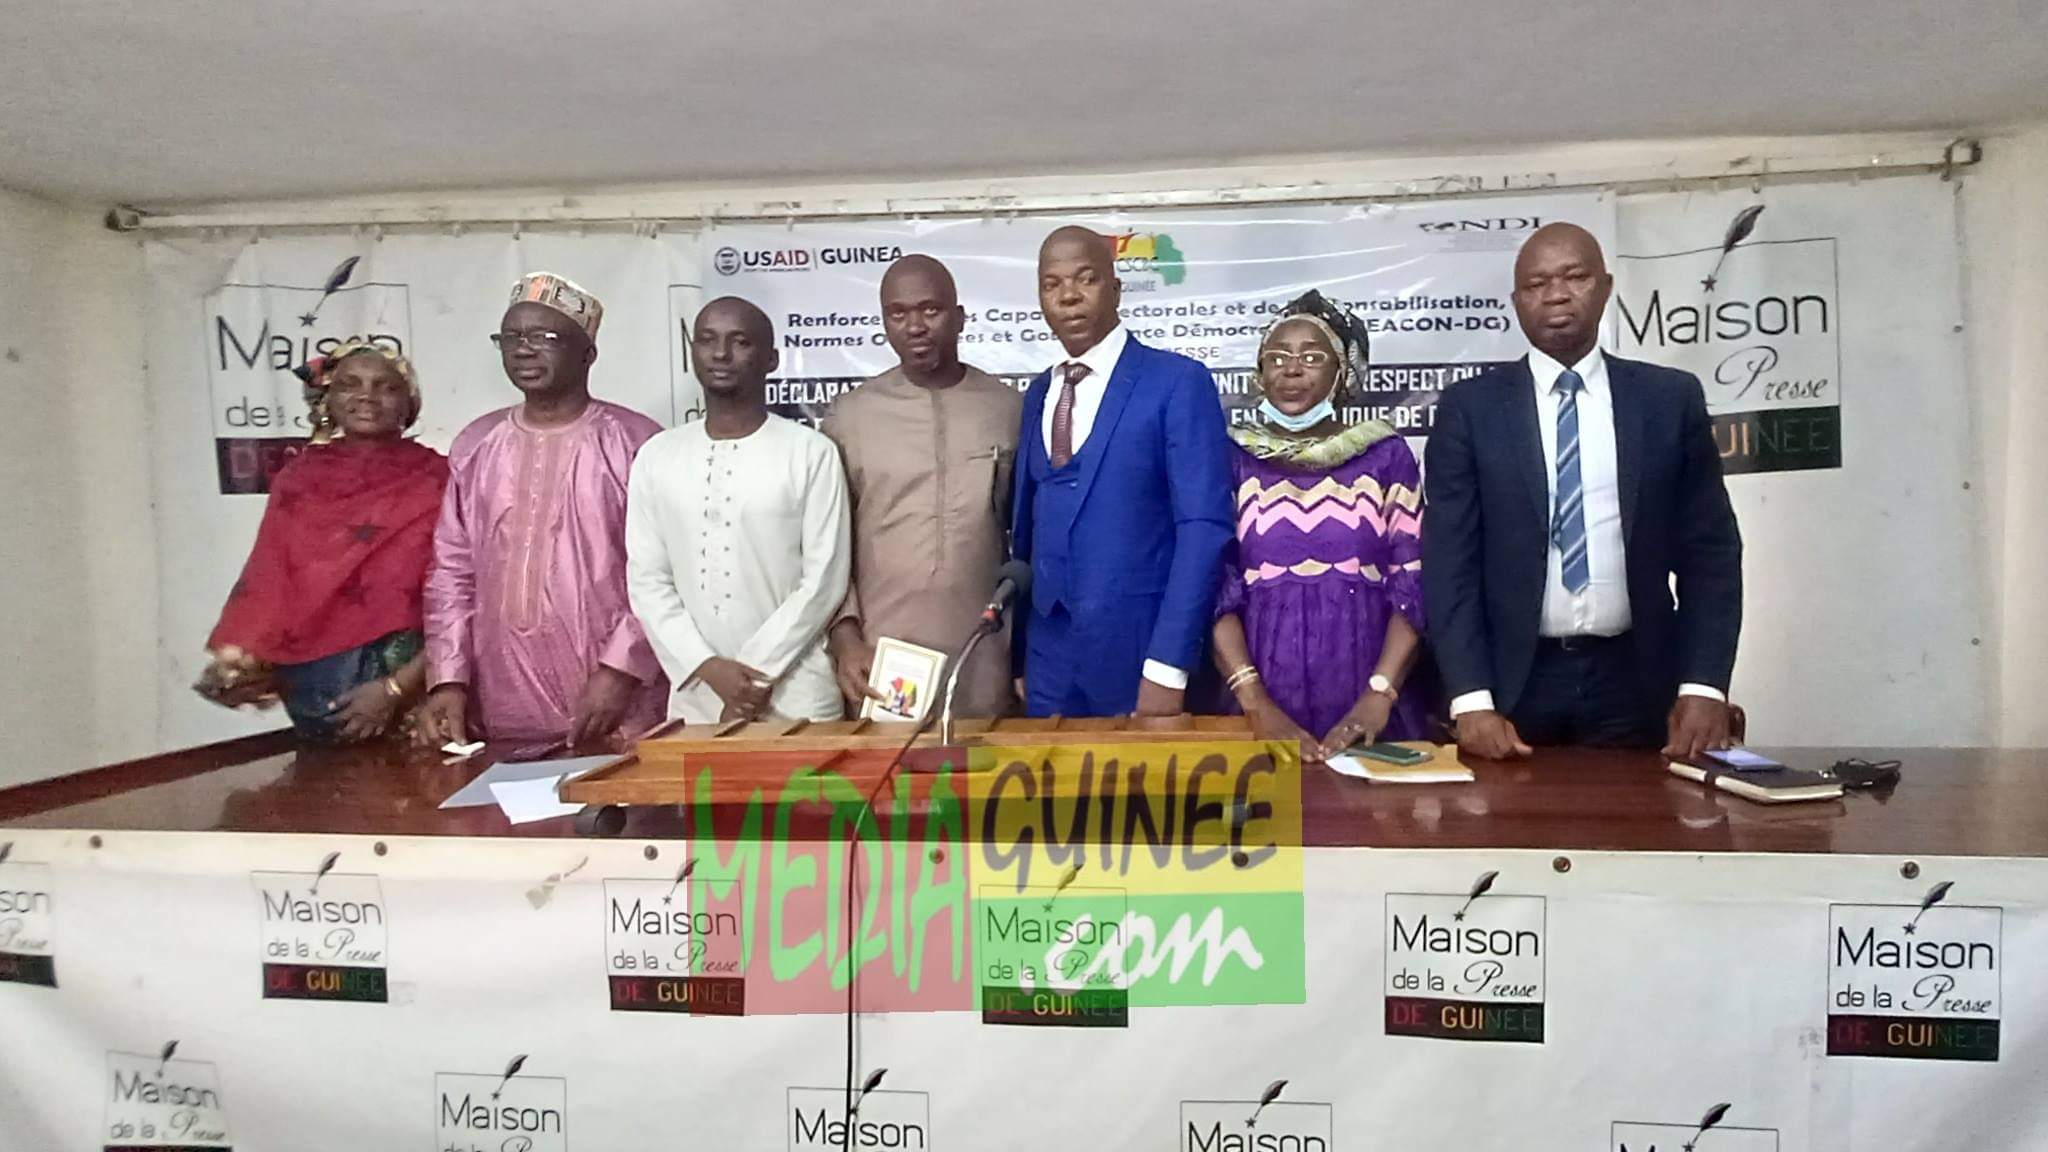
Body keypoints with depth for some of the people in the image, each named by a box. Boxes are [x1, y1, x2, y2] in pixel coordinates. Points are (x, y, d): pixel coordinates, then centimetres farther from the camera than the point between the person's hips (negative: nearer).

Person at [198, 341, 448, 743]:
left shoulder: (435, 479, -4)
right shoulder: (298, 479, 8)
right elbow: (268, 583, 5)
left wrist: (396, 688, -16)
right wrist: (239, 662, -11)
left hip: (411, 683, -3)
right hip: (312, 691, 3)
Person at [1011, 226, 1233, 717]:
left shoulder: (1179, 382, -8)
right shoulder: (1038, 393, 11)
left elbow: (1203, 526, -14)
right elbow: (1027, 523, 14)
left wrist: (1168, 667, -20)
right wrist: (1017, 656, 10)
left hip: (1141, 651, -5)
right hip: (1048, 655, 5)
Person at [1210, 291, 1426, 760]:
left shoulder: (1387, 455, 5)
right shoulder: (1231, 458, 4)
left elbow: (1414, 586, 1)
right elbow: (1216, 589, -1)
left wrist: (1380, 694, -12)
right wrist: (1257, 705, -13)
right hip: (1260, 700, 0)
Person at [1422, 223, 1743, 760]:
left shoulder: (1672, 399, 4)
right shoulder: (1469, 407, -1)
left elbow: (1710, 550, 5)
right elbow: (1449, 559, -5)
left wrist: (1704, 687, -6)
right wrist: (1471, 700, -13)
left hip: (1635, 683, 2)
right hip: (1515, 682, -1)